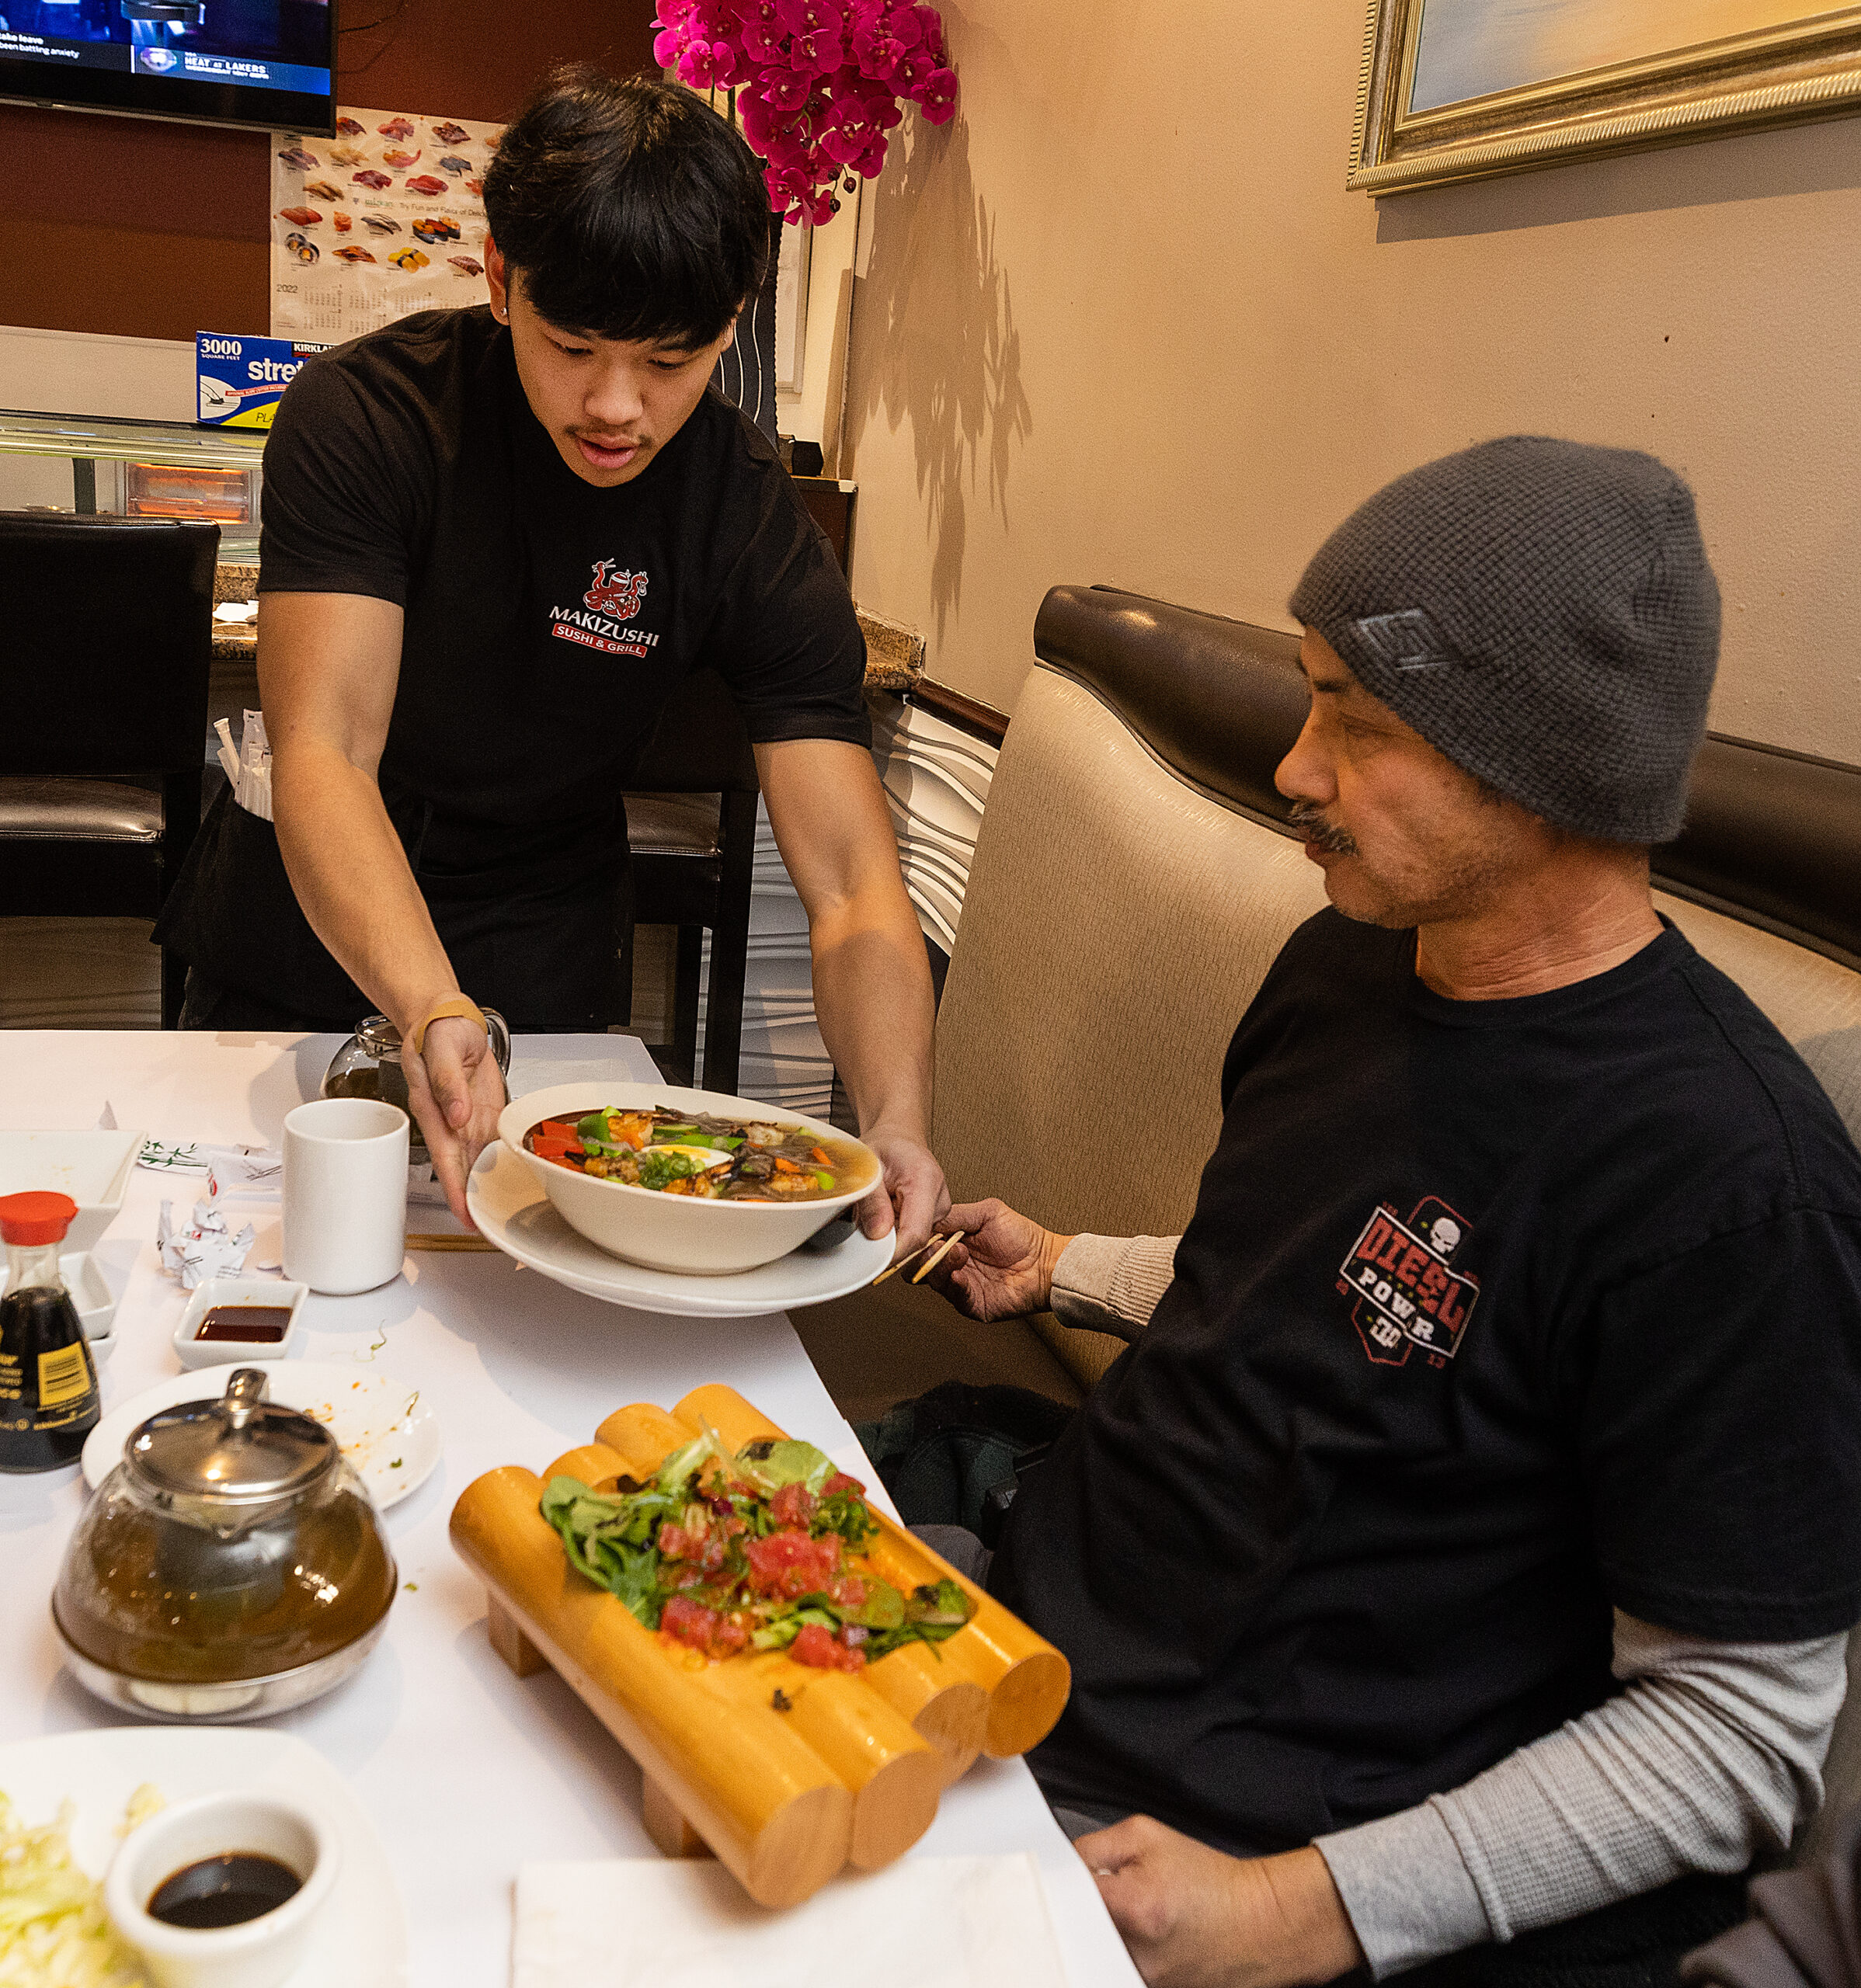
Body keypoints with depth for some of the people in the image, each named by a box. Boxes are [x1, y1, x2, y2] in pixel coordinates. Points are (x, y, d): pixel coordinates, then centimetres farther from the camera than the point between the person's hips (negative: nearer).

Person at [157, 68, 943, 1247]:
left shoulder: (757, 530, -19)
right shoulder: (364, 417, -21)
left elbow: (853, 885, -25)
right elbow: (323, 751, -31)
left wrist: (897, 1125, -44)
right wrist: (432, 1013, -50)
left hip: (536, 973, 0)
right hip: (300, 946, 0)